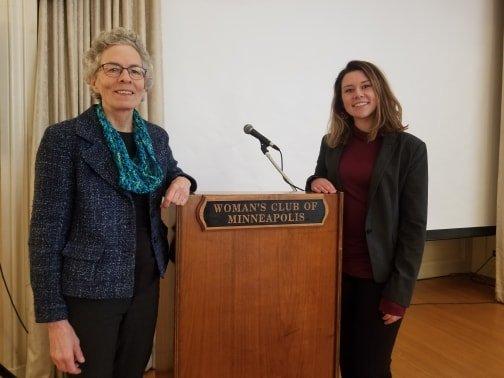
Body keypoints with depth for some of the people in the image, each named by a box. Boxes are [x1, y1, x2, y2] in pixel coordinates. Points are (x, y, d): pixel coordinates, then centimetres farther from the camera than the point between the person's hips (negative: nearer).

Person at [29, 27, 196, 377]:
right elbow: (46, 232, -12)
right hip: (89, 290, -5)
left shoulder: (157, 136, 4)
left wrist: (182, 180, -1)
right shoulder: (64, 137, -12)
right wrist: (55, 319, -15)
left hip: (146, 284, 5)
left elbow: (172, 174, 25)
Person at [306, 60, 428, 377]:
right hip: (338, 270, 4)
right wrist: (315, 183, -7)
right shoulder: (331, 143, 5)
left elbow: (414, 225, -9)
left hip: (379, 275, -4)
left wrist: (399, 292, -12)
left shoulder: (409, 148, -7)